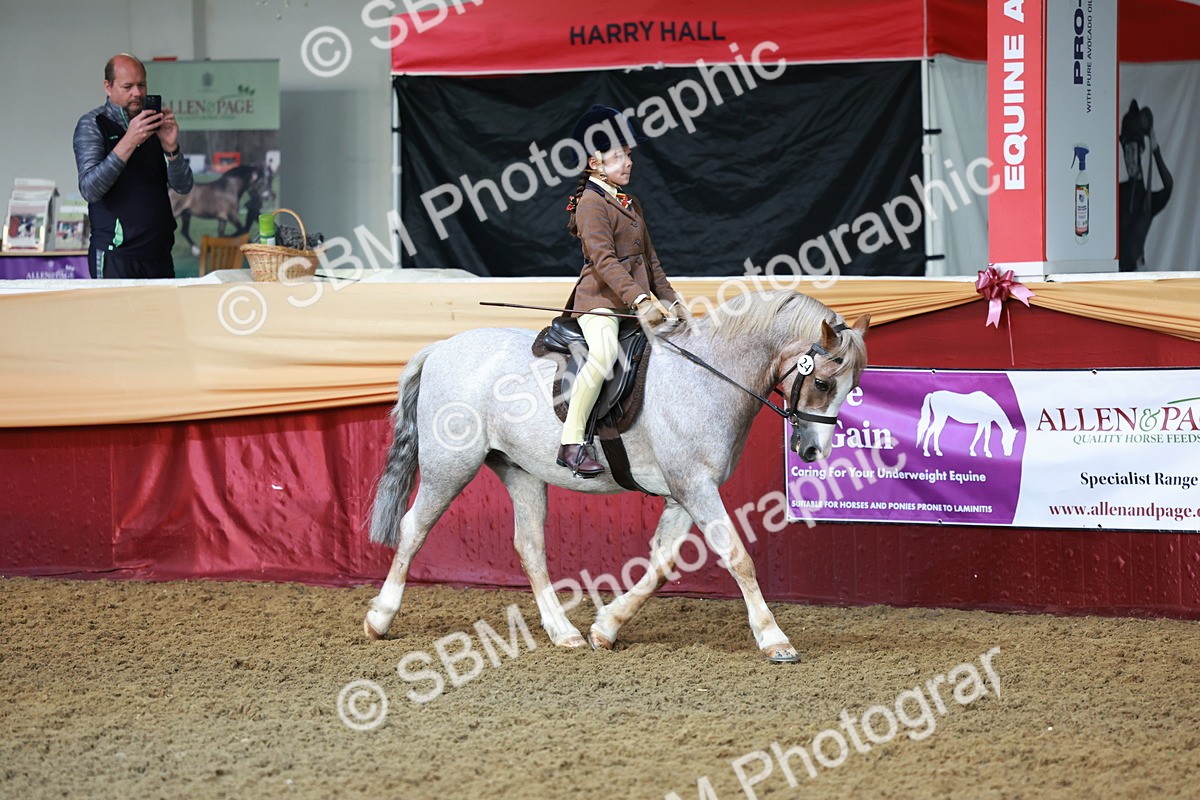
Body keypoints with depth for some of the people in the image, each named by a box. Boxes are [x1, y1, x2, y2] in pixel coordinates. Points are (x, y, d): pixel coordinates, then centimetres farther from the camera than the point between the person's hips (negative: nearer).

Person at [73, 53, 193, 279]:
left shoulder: (155, 124, 13)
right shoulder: (92, 125, -1)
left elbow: (183, 187, 7)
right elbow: (89, 189, -15)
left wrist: (171, 147, -12)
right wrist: (128, 143, -23)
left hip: (159, 252, 5)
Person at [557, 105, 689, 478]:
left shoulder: (631, 203, 19)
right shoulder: (591, 203, -9)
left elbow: (649, 258, 25)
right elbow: (604, 260, -20)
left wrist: (669, 300, 17)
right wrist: (639, 300, -29)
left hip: (639, 299, 10)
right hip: (601, 297, -10)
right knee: (604, 353, -33)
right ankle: (572, 443, -31)